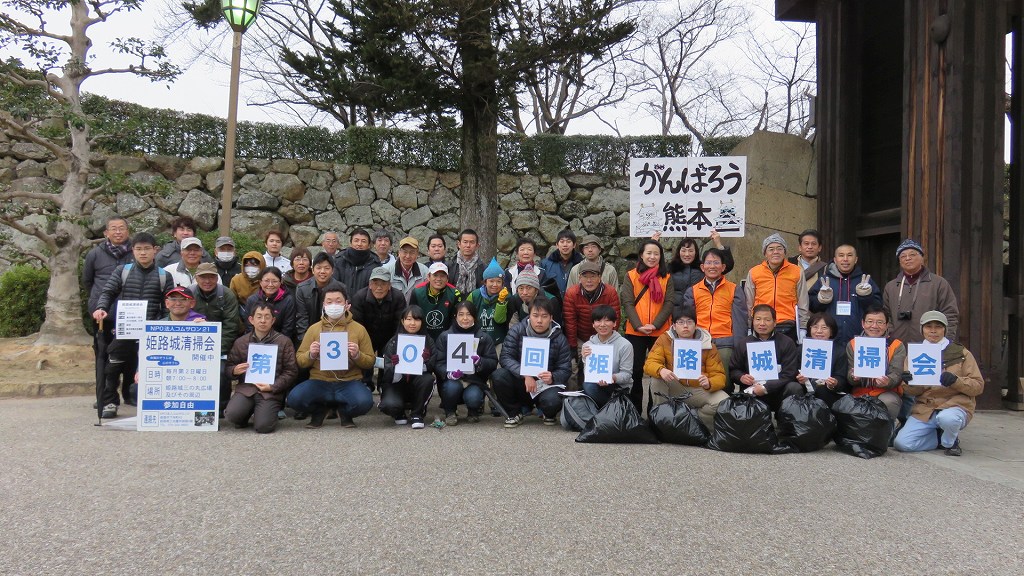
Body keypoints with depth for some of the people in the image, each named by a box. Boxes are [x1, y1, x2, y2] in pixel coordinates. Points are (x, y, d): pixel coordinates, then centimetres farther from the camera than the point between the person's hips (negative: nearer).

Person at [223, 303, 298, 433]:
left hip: (271, 391, -2)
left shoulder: (284, 342, 5)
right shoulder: (240, 342, 12)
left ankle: (267, 411, 15)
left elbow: (290, 371, 2)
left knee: (263, 426, -21)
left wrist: (272, 387, -11)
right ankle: (248, 413, 10)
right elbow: (228, 367, 18)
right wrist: (234, 371, -7)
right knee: (232, 415, -26)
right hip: (246, 388, 2)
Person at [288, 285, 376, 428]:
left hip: (349, 382, -1)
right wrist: (311, 355, -11)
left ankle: (344, 411, 5)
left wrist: (357, 355, -12)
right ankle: (320, 411, 7)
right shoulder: (313, 329, 10)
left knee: (364, 401, -33)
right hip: (319, 382, 1)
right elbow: (300, 361, 11)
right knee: (294, 398, -29)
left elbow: (370, 362, 9)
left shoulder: (359, 329, 7)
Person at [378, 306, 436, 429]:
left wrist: (425, 362, -30)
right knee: (389, 405, -32)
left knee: (428, 379, -32)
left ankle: (417, 414, -8)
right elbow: (387, 375, -11)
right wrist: (394, 367, -33)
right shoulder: (393, 342, -5)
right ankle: (399, 414, 8)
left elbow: (433, 368, -9)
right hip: (396, 384, -1)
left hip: (417, 385, 1)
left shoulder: (428, 341, -3)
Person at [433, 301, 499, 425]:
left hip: (474, 380, 0)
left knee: (473, 398, -30)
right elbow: (438, 362, -5)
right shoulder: (445, 336, 2)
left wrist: (480, 361, -23)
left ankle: (473, 412, 11)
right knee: (452, 387, -34)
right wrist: (448, 373, -26)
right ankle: (450, 413, 2)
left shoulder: (484, 337, 4)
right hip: (451, 380, 0)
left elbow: (493, 362, -1)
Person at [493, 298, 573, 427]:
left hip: (546, 386, -1)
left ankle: (549, 415, 7)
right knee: (498, 375, -27)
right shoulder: (516, 331, -4)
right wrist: (525, 375, -29)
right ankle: (515, 413, -3)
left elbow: (565, 369, -3)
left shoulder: (559, 339, -4)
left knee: (553, 401, -35)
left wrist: (552, 378, -27)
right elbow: (505, 357, -14)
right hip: (520, 384, 1)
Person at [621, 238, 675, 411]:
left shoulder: (667, 278, 8)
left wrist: (655, 325, -13)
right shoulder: (631, 276, 6)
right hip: (635, 332, 0)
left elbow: (669, 304, -1)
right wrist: (638, 325, -13)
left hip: (660, 332, 1)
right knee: (635, 371, 3)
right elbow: (627, 303, -1)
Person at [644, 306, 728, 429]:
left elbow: (719, 375, -6)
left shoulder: (707, 345, -5)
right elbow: (650, 363, -14)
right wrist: (661, 370, -39)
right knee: (656, 377, -28)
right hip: (675, 390, 0)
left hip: (700, 391, 0)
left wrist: (709, 383, -31)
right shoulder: (665, 339, -5)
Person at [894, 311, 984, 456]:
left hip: (955, 405, -3)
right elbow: (908, 391, 9)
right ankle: (941, 438, 12)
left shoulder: (961, 353, 6)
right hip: (924, 409, 3)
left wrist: (955, 380, -19)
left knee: (946, 418, -39)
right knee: (901, 443, -18)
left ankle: (951, 441, -2)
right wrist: (910, 382, -15)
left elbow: (978, 386, 0)